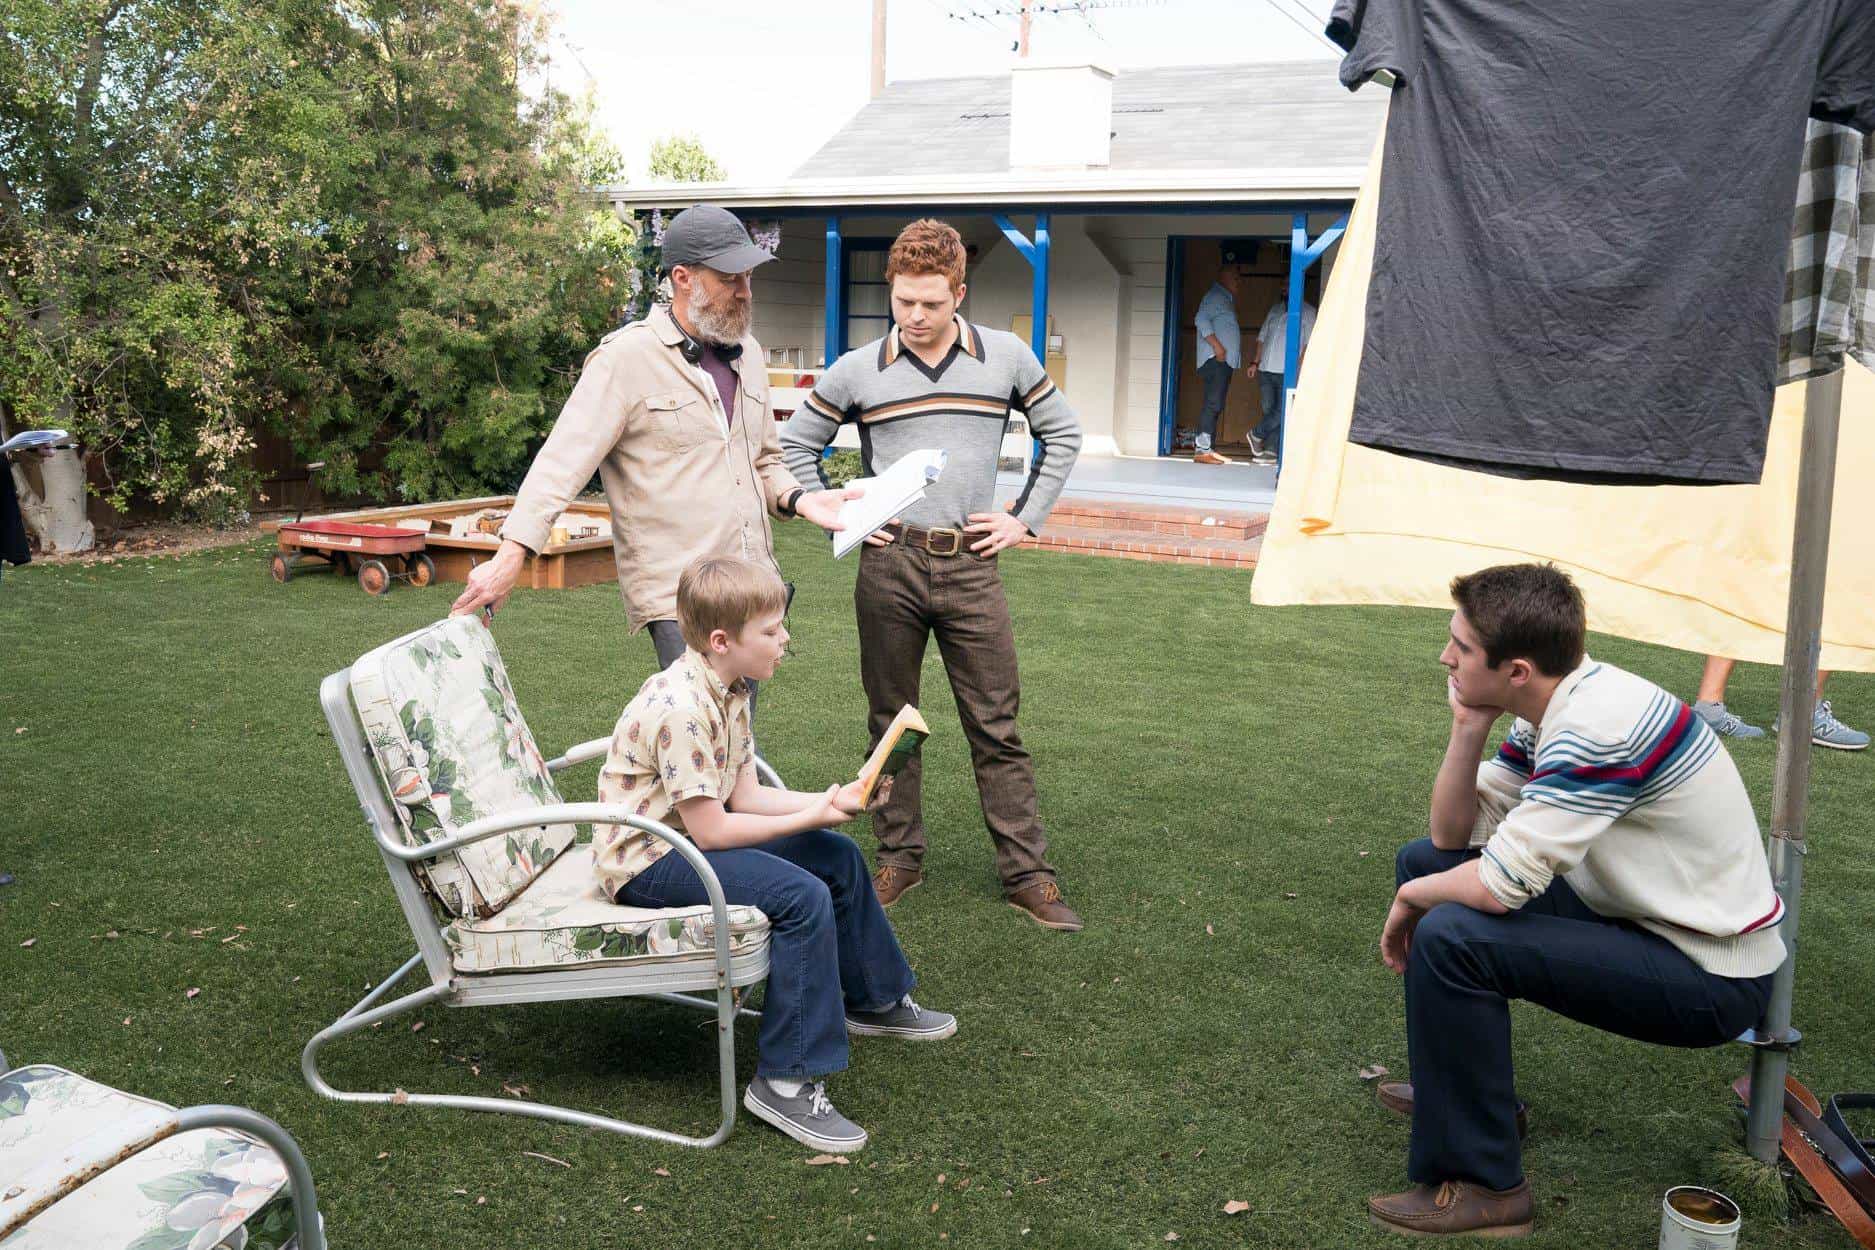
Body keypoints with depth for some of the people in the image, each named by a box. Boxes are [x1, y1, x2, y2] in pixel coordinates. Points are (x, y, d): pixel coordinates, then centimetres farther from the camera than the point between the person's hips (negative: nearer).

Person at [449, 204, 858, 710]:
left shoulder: (747, 352, 14)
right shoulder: (627, 357, -8)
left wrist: (798, 499, 4)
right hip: (678, 595, -7)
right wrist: (512, 553, -24)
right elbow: (563, 459, -14)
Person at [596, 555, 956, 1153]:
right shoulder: (679, 709, -27)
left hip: (688, 838, 10)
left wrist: (828, 800, -8)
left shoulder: (728, 691, 4)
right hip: (645, 862, -10)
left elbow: (744, 795, 4)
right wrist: (810, 818, -19)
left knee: (839, 856, 13)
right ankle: (785, 1080, -19)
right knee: (803, 897, -27)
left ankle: (873, 998, 34)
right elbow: (709, 830, -25)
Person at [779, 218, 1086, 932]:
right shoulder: (856, 371, 2)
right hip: (889, 565, 1)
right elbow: (795, 445, 14)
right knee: (893, 722, 9)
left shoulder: (1008, 357, 3)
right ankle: (899, 859, 23)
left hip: (972, 566, 0)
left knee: (996, 727, 2)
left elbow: (1062, 434, 15)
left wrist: (1024, 518, 7)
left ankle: (1026, 872, 10)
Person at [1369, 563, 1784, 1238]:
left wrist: (1413, 898, -9)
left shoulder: (1597, 727, -29)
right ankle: (1466, 1088, 27)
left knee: (1448, 936, -27)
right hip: (1642, 915, 10)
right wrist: (1468, 727, -10)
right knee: (1424, 860, 12)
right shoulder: (1553, 706, 0)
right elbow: (1455, 834, 4)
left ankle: (1482, 1185, -9)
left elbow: (1498, 885, -29)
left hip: (1711, 976, -10)